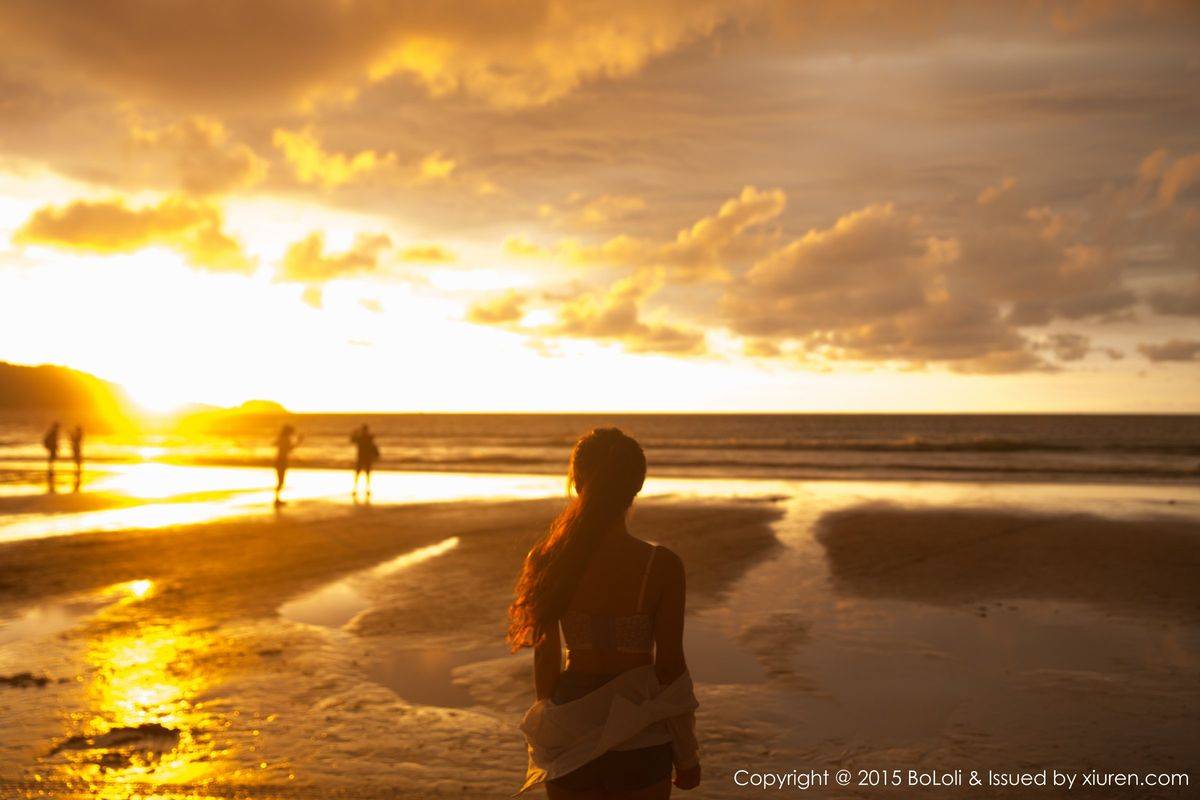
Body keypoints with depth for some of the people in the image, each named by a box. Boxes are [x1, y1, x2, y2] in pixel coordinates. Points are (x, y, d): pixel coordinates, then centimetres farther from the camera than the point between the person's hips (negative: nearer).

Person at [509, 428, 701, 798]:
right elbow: (669, 665, -10)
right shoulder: (662, 566, -15)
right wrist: (687, 755, 3)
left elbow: (546, 660, -2)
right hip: (640, 739, -2)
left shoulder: (548, 561, -9)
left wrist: (548, 730, 14)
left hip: (572, 733, 2)